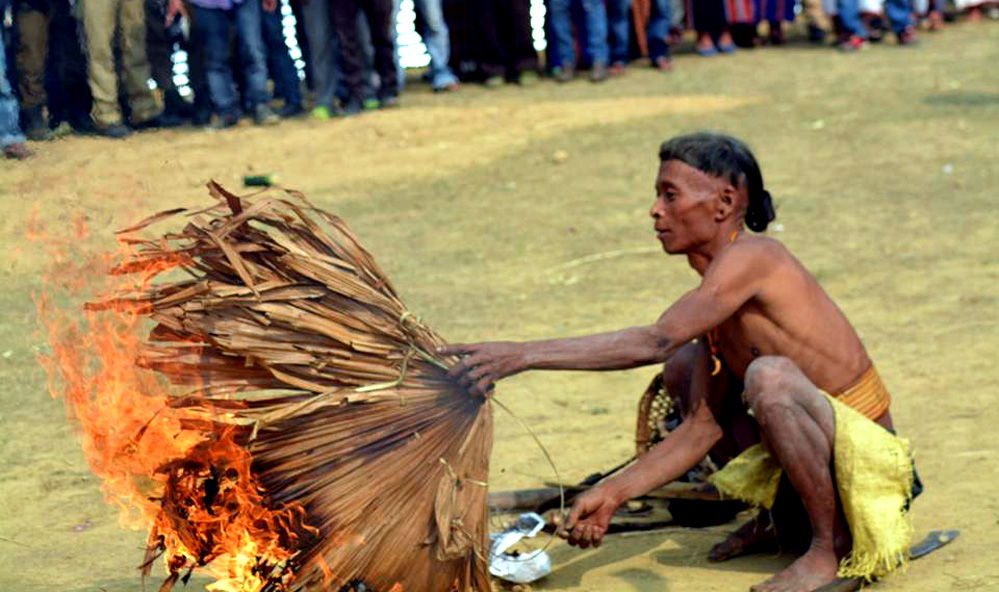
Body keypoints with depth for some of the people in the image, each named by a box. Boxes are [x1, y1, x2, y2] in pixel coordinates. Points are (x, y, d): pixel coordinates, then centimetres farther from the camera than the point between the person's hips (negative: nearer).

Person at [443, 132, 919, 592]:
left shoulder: (750, 258, -21)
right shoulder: (720, 292, 6)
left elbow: (655, 342, -34)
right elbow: (703, 427, 6)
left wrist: (526, 354, -37)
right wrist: (614, 492, -1)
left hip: (864, 450, -9)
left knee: (770, 376, -36)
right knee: (683, 366, 11)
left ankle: (833, 546, -16)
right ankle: (778, 516, 16)